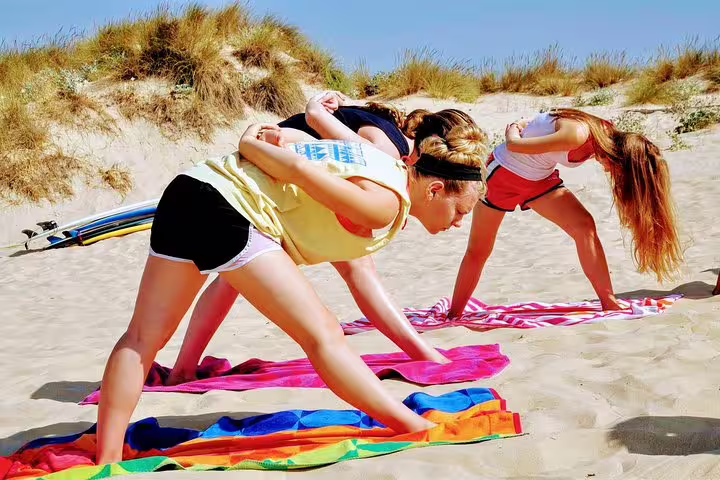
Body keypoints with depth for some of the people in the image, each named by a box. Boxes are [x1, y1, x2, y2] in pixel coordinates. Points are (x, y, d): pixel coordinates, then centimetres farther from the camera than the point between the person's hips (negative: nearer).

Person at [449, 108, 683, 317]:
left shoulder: (606, 137, -11)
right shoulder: (578, 134, -36)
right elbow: (514, 145, -27)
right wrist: (512, 132, -8)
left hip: (540, 178, 6)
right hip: (504, 171, -6)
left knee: (584, 226, -12)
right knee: (478, 251, 3)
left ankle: (609, 303, -9)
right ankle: (453, 316, 17)